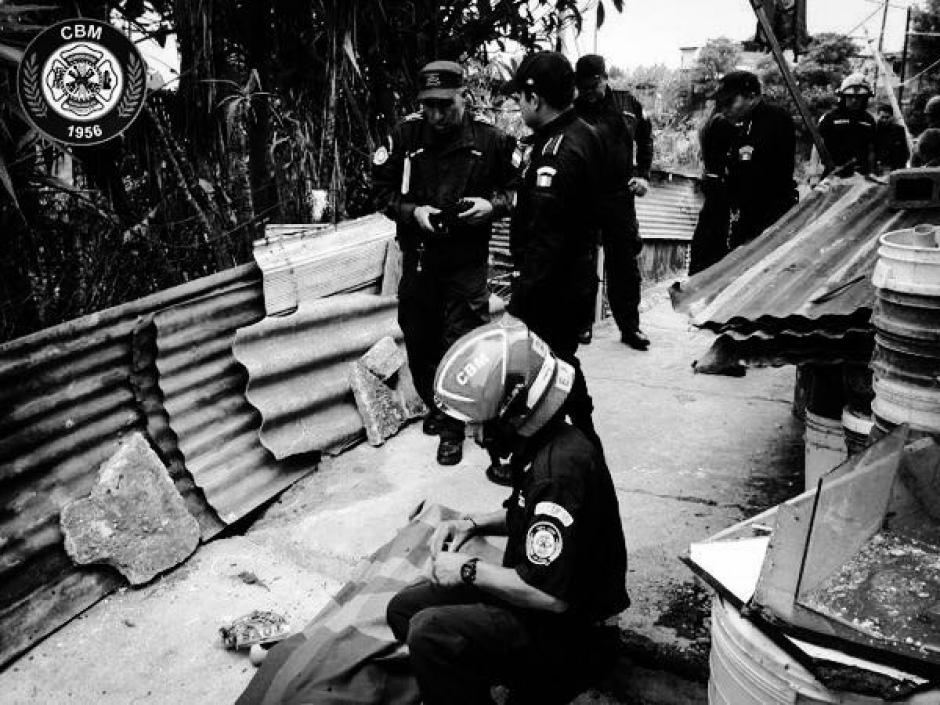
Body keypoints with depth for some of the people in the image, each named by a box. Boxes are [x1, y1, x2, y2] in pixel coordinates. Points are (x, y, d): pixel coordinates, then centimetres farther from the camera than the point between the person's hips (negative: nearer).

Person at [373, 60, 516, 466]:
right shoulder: (405, 136, -1)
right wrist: (413, 212, -14)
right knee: (419, 341, 13)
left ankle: (454, 427, 13)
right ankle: (435, 405, 38)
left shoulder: (490, 140, -4)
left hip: (467, 261, -3)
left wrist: (493, 205, -14)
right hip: (418, 257, 3)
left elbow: (517, 189, 7)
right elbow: (383, 191, 4)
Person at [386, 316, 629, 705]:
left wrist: (469, 571, -18)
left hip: (566, 626, -10)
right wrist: (473, 524, 4)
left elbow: (552, 594, -30)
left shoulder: (563, 468, -30)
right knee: (404, 609, 8)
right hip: (535, 589, 10)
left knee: (430, 632, -25)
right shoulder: (537, 445, 0)